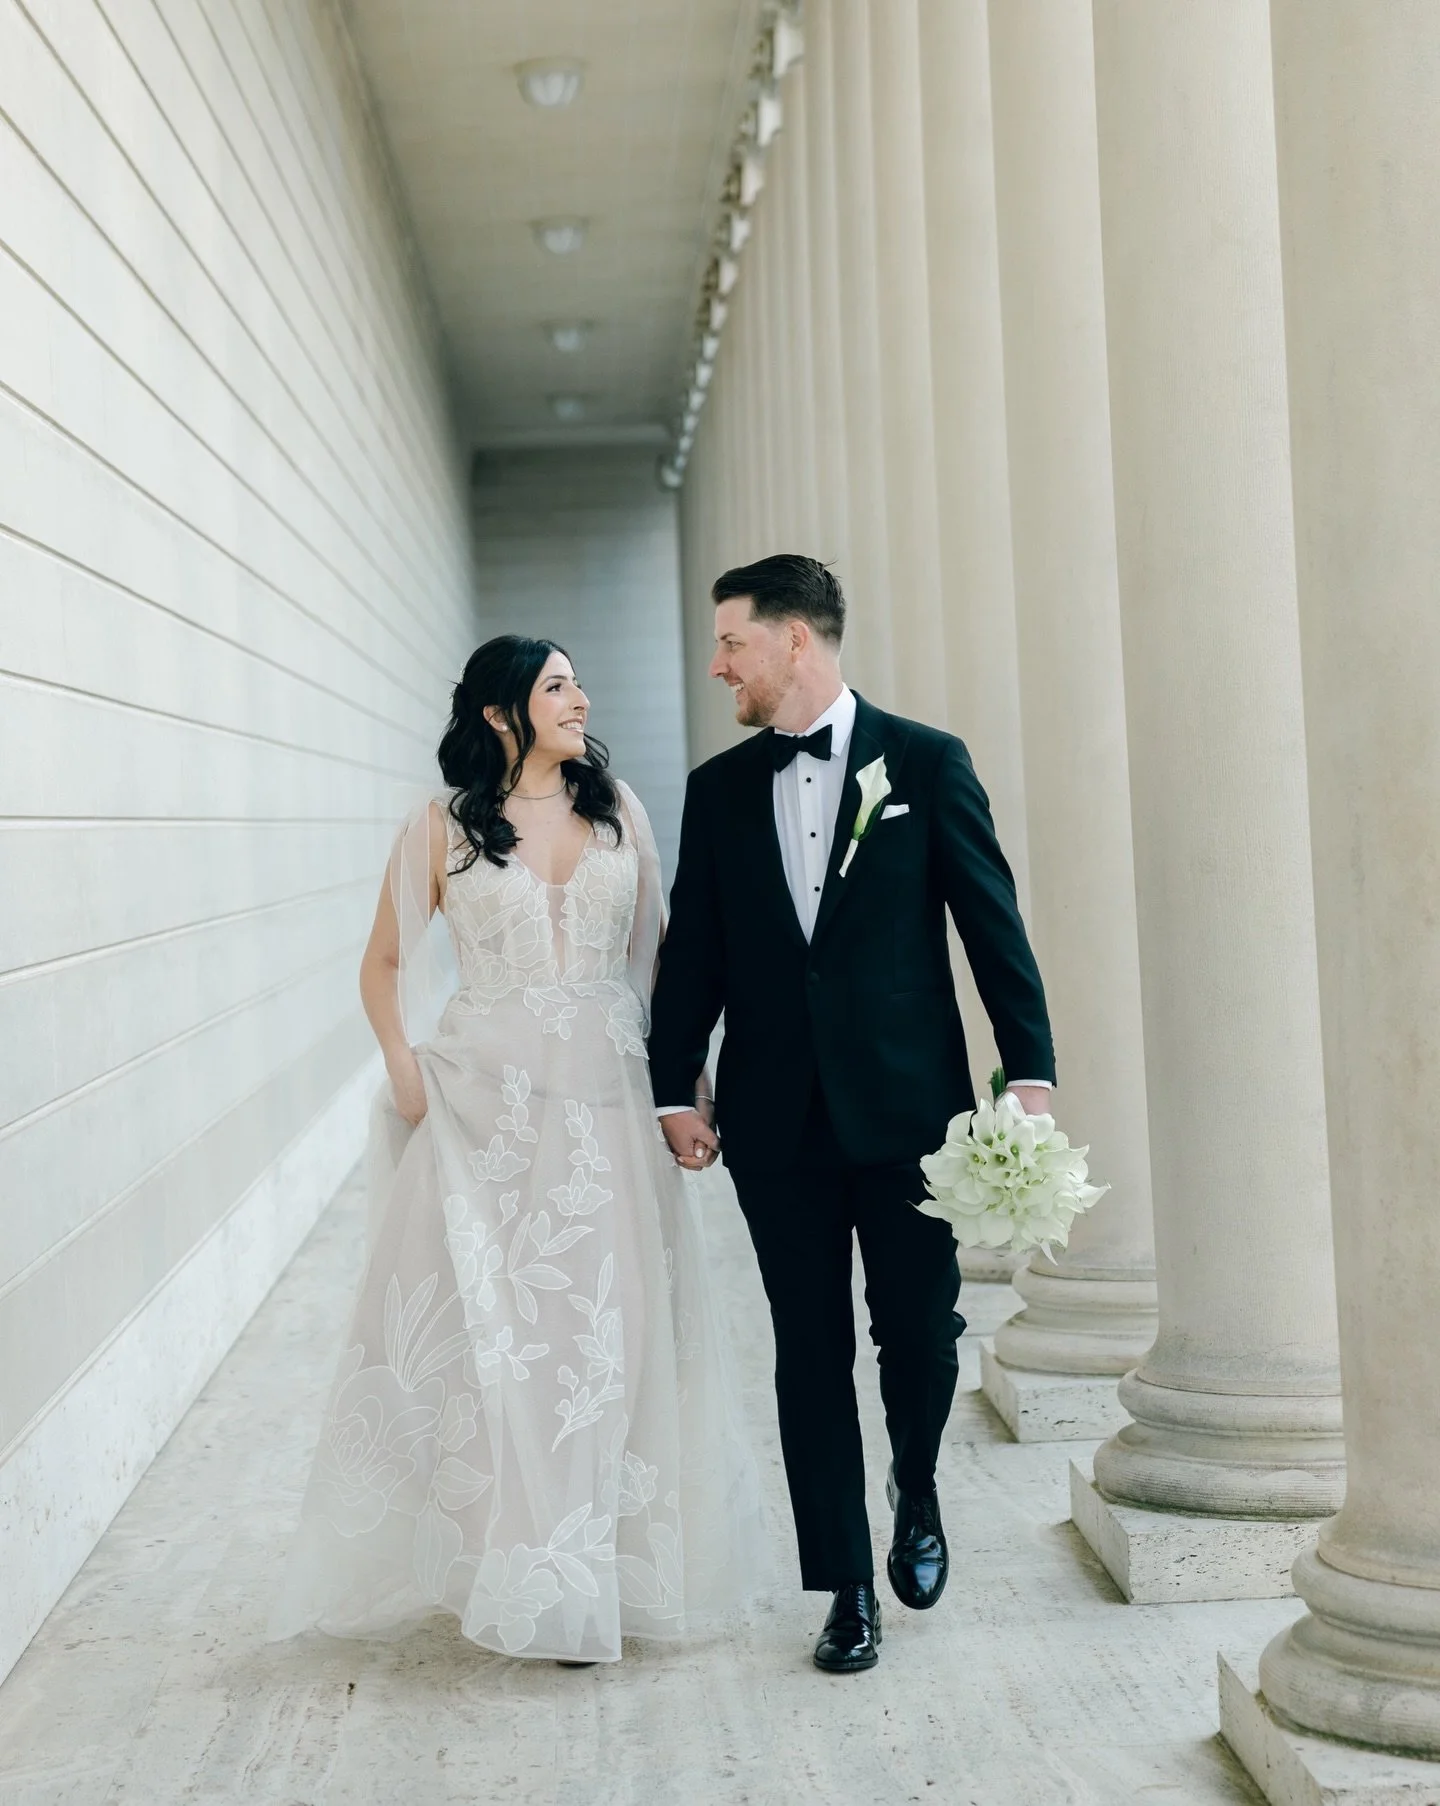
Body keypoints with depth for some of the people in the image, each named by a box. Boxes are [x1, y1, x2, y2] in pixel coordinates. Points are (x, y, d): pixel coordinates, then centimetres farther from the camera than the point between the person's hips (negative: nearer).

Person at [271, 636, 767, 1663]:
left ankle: (606, 1561, 16)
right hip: (487, 1105, -2)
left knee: (611, 1325, 3)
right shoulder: (444, 829, 1)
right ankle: (520, 1573, 9)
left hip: (606, 1100, 2)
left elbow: (656, 948, 13)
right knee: (493, 1326, -1)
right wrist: (406, 1073, -4)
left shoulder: (618, 811, 8)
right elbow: (384, 964, 9)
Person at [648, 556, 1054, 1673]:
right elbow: (692, 952, 10)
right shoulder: (720, 789, 9)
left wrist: (1031, 1070, -6)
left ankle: (918, 1492, 33)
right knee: (812, 1350, 5)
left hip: (908, 1100, -2)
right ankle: (848, 1588, 14)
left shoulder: (926, 763, 0)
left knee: (920, 1328, 1)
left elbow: (993, 922, -1)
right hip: (778, 1117, 3)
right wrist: (677, 1088, 4)